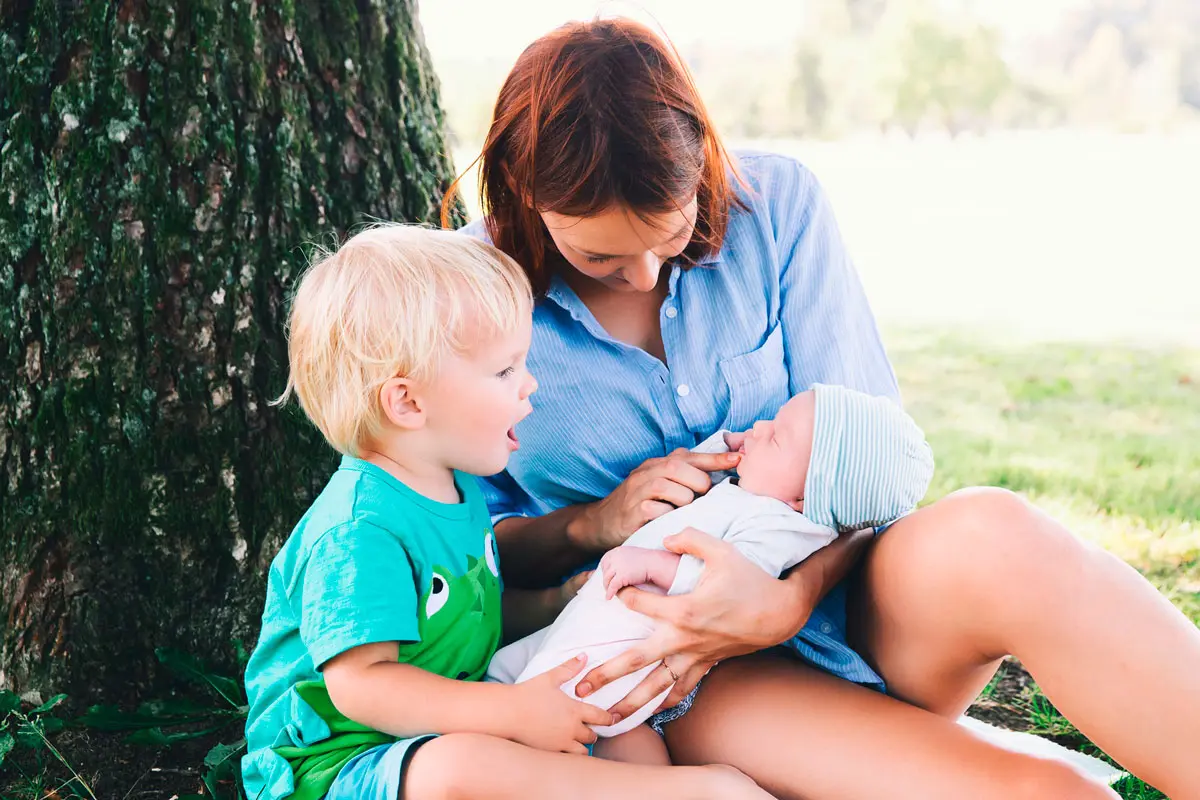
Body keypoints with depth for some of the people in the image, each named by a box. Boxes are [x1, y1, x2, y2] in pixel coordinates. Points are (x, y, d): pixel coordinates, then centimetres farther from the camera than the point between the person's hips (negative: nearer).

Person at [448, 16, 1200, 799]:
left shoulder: (777, 203, -3)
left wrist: (790, 597, -25)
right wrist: (594, 524, -16)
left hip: (827, 589, 3)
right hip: (676, 677, -2)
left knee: (987, 536, -37)